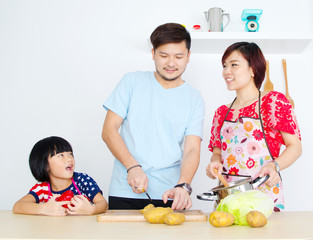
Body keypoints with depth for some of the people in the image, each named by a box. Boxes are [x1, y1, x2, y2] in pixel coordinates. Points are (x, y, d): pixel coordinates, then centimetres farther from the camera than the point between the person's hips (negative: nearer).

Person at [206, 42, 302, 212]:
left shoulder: (274, 101, -1)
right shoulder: (222, 113, 13)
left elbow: (295, 146, -3)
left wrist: (275, 166, -20)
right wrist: (215, 163, -5)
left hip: (264, 193, -4)